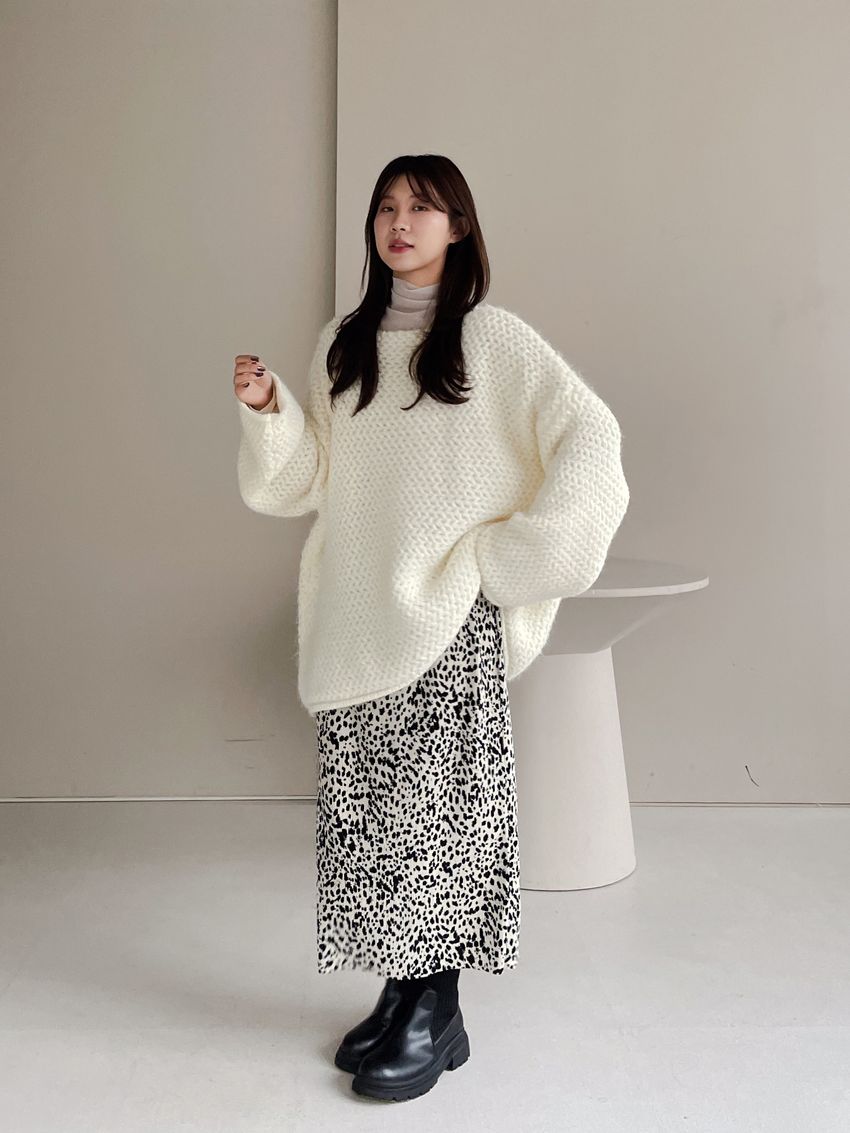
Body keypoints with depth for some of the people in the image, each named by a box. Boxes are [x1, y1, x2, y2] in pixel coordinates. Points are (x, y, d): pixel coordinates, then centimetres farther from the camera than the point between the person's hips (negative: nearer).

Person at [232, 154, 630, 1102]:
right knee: (362, 804, 6)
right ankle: (399, 990, 21)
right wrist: (268, 412, -3)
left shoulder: (491, 338, -1)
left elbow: (591, 435, -7)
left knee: (434, 805, -4)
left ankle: (436, 1011, 10)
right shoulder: (341, 345, 14)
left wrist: (517, 551, -10)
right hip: (357, 613, 5)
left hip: (452, 611, -5)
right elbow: (308, 481, 14)